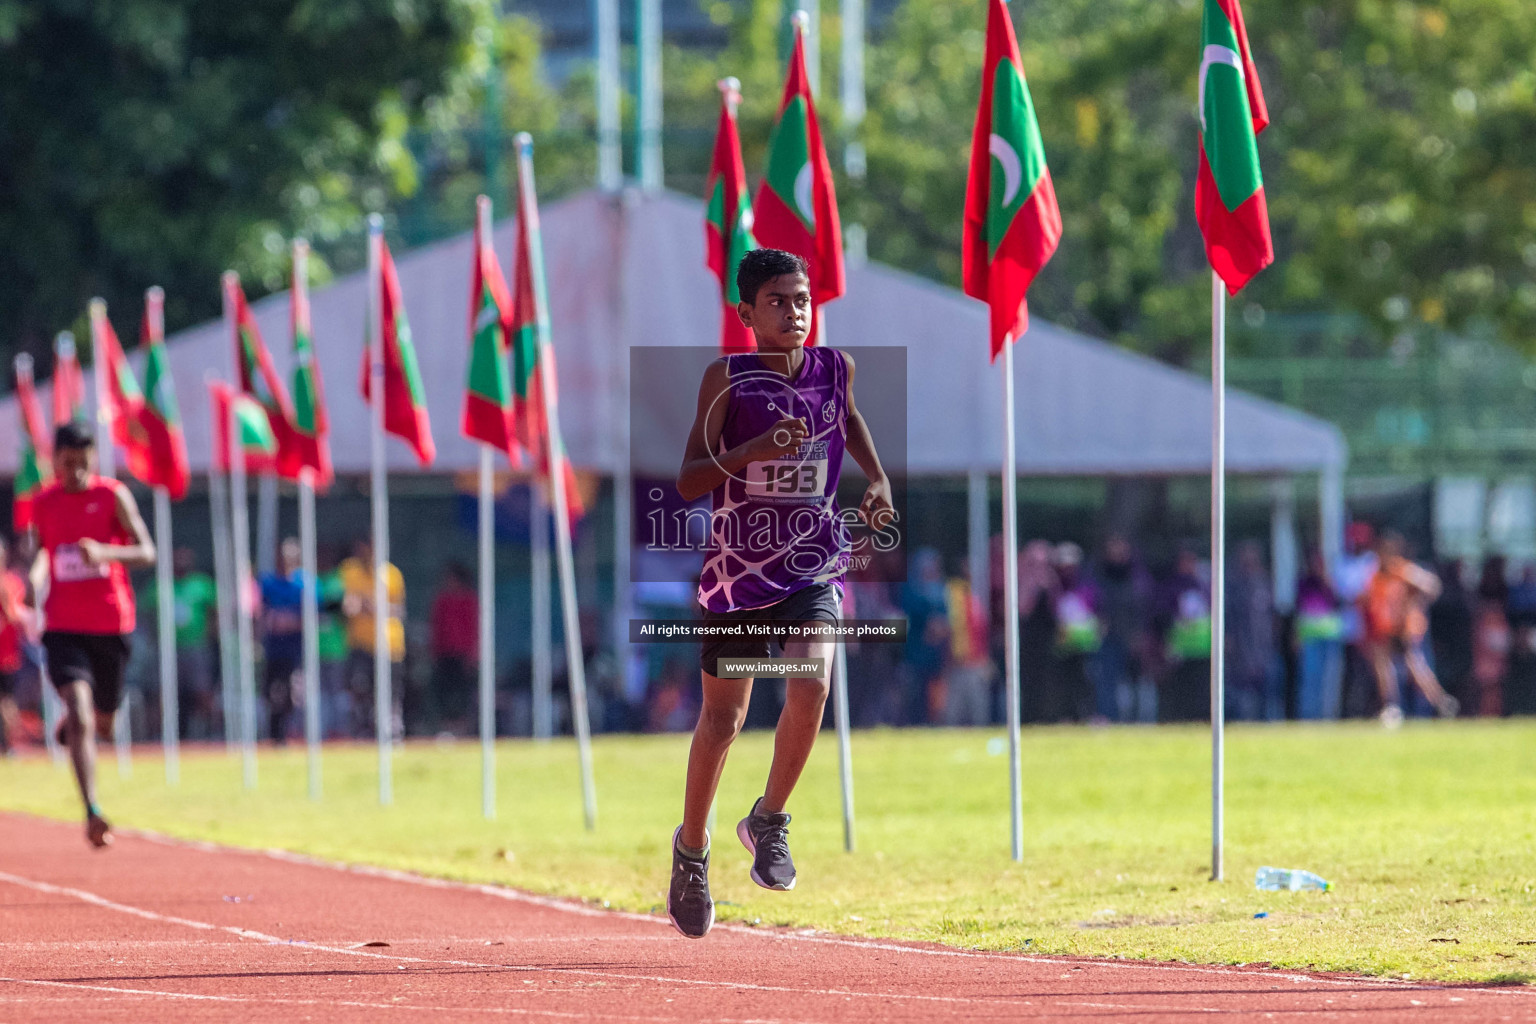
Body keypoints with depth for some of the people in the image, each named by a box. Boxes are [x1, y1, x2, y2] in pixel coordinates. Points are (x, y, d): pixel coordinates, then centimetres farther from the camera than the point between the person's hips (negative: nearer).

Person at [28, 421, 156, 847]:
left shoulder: (113, 496, -5)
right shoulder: (43, 503, 4)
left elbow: (146, 553, -12)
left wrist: (105, 552, -31)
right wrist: (37, 573, -2)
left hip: (111, 626, 0)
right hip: (64, 626, 0)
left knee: (102, 720, 15)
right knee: (79, 712, -19)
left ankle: (71, 721, 54)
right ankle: (92, 811, -23)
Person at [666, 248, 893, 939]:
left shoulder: (834, 368, -1)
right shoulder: (727, 378, -10)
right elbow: (688, 482, -14)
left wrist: (877, 481, 10)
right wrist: (754, 450, -28)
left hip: (812, 566, 1)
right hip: (738, 568, -1)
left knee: (810, 684, -24)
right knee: (722, 717, 10)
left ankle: (769, 820, -2)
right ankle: (692, 848, 34)